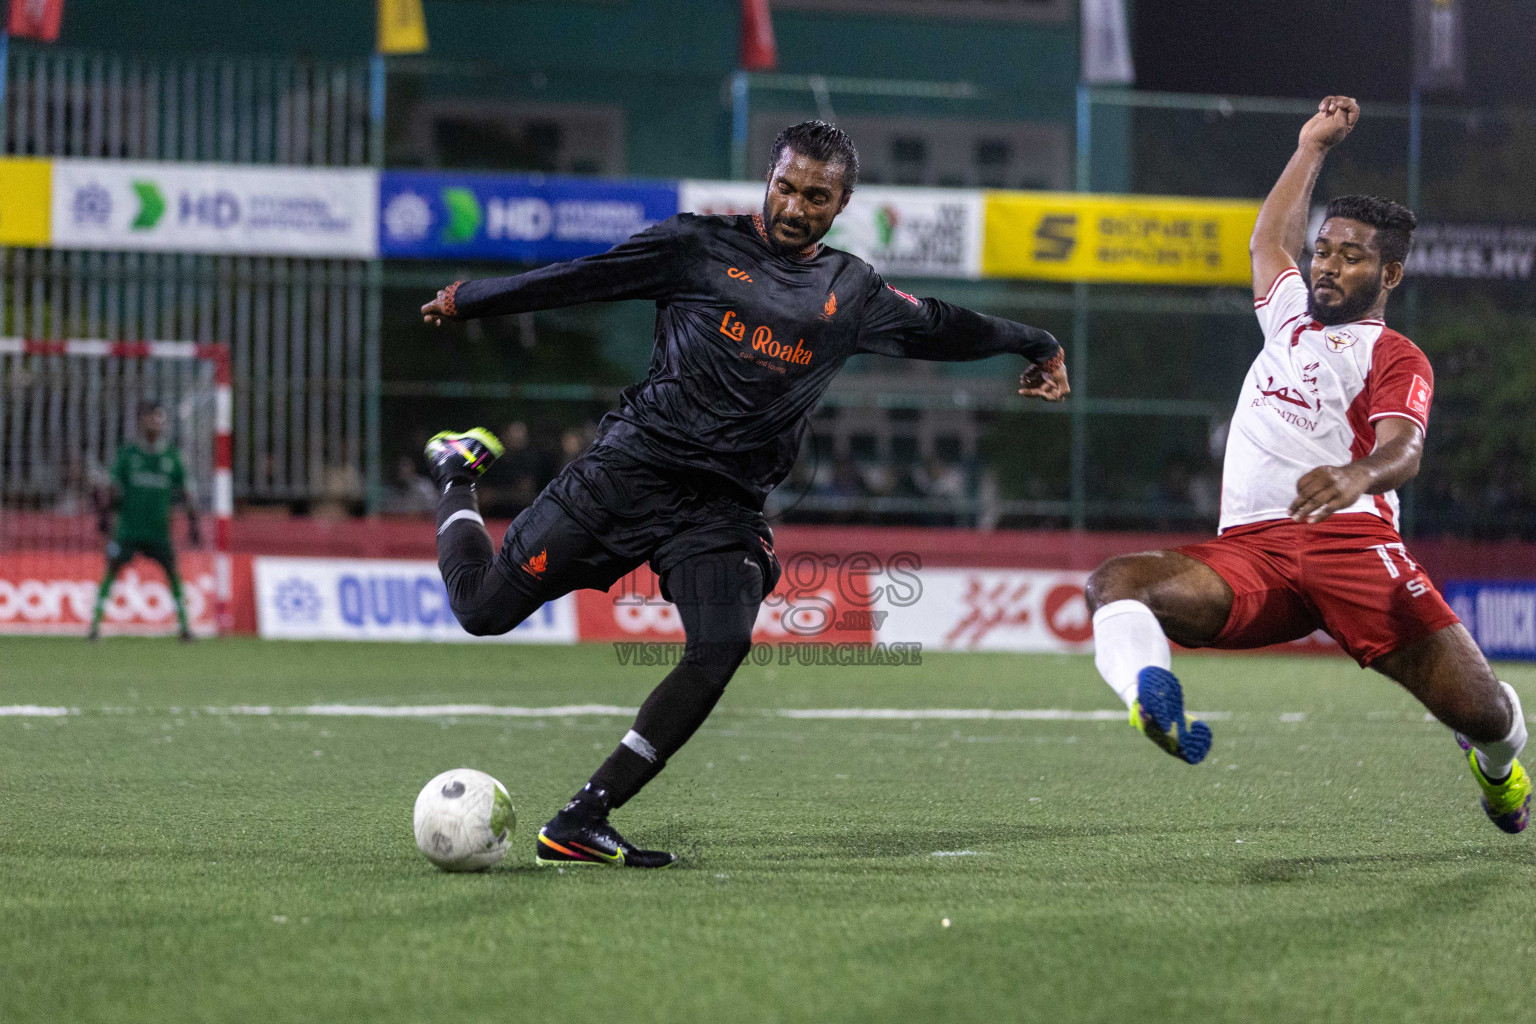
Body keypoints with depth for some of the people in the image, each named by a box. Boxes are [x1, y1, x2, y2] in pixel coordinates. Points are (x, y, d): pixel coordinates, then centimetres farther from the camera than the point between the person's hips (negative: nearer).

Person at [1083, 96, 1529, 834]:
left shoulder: (1394, 358, 9)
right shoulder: (1291, 316, 30)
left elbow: (1403, 449, -10)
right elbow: (1269, 240, 51)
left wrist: (1359, 475, -34)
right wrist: (1313, 147, 53)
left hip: (1349, 538, -4)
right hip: (1248, 551, 5)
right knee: (1115, 583, -25)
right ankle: (1156, 707, -58)